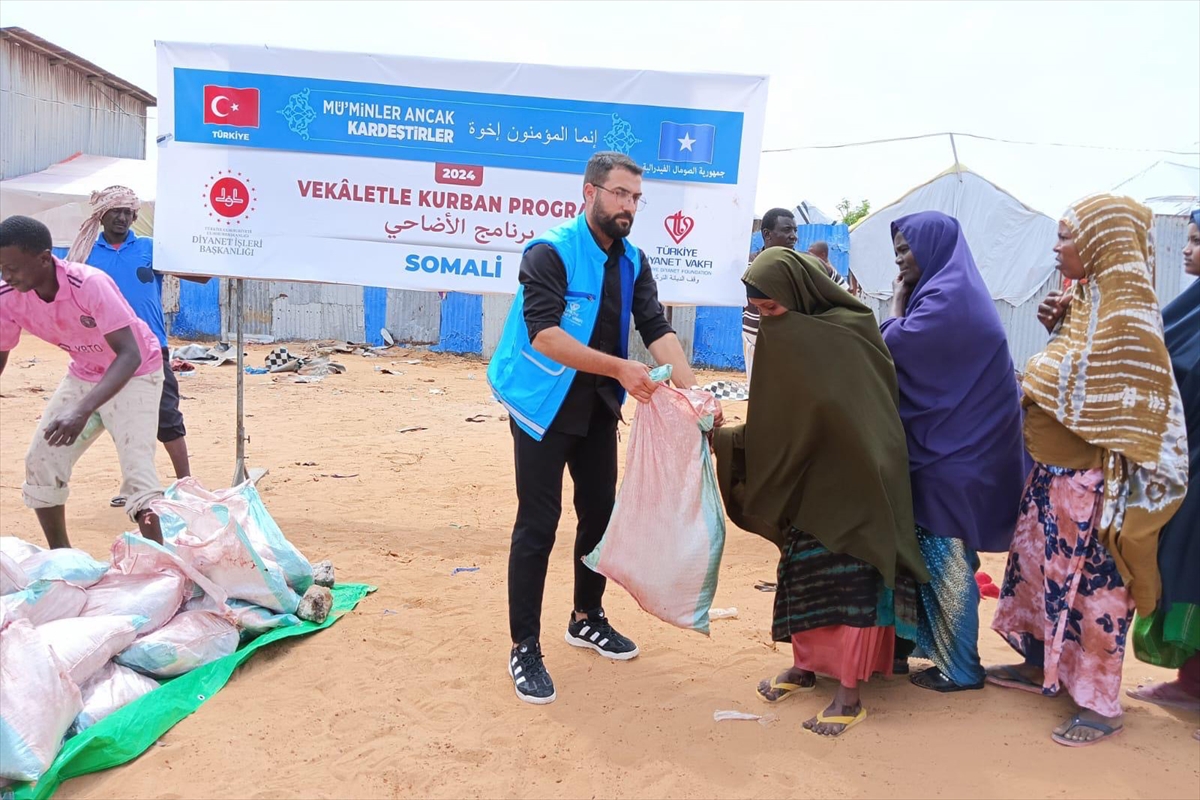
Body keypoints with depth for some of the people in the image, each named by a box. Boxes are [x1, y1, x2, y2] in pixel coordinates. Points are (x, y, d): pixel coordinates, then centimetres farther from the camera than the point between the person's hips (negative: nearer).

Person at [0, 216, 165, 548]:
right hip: (83, 375, 7)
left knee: (137, 471, -19)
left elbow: (130, 355, -40)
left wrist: (83, 410, -51)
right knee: (41, 463, 3)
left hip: (134, 374, -6)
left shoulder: (90, 284, -34)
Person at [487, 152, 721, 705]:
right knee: (538, 525, -4)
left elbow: (658, 331, -4)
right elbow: (544, 334, -28)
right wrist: (619, 367, -35)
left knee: (600, 512, 14)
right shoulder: (550, 252, -16)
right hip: (544, 405, -7)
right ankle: (524, 649, 8)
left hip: (598, 407, 7)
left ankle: (587, 619, 34)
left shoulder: (632, 262, 4)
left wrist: (693, 391, -19)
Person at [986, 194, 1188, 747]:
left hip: (1090, 475, -9)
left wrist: (1112, 483, -20)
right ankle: (1040, 665, 35)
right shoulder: (1086, 297, 10)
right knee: (1038, 564, 18)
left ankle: (1099, 705, 15)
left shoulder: (1126, 304, -15)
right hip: (1054, 470, 9)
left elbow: (1135, 400, -18)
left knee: (1090, 579, 1)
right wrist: (1059, 326, 6)